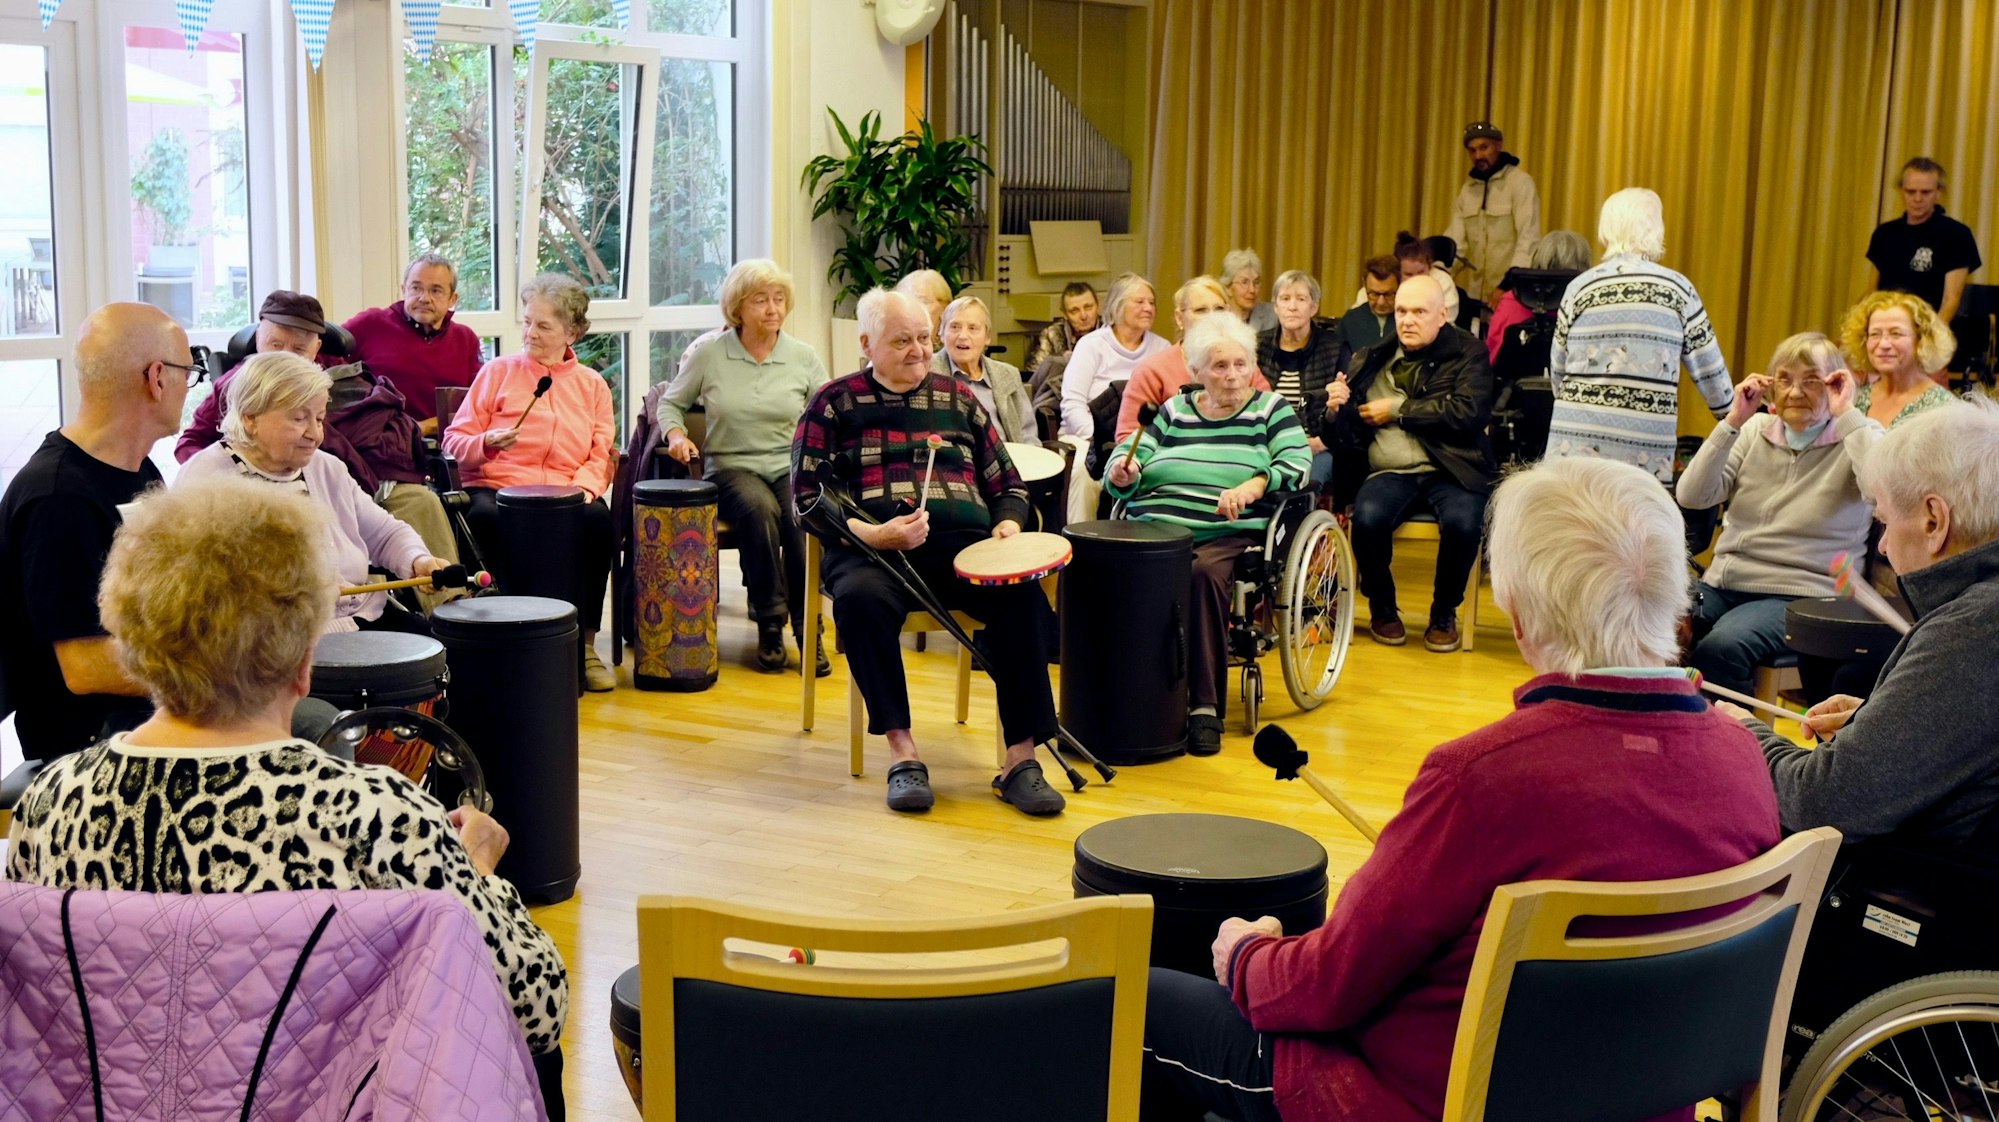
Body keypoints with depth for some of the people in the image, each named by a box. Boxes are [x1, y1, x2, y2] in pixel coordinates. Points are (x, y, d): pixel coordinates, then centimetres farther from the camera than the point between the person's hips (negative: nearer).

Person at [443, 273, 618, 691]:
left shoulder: (593, 385, 20)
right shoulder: (498, 371, 15)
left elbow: (603, 453, 10)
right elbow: (455, 441, 9)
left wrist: (584, 487, -11)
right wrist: (487, 444, -14)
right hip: (498, 487, -1)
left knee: (598, 519, -32)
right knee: (486, 516, -37)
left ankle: (584, 643, -21)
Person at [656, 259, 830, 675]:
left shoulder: (804, 357, 7)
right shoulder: (710, 356, 5)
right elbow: (671, 402, 16)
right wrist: (675, 433, -4)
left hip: (792, 466, 1)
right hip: (731, 467, -1)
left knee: (802, 515, -34)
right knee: (759, 508, -36)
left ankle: (808, 629, -23)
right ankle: (770, 624, -23)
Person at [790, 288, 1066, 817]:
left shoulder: (959, 399, 21)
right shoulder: (835, 403, 11)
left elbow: (1008, 485, 24)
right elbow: (807, 498, 2)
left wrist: (1009, 525, 1)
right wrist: (874, 534, -13)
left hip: (963, 541, 2)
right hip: (870, 549, -2)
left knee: (1022, 596, -29)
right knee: (859, 597, -38)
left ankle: (1020, 759, -27)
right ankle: (902, 754, -30)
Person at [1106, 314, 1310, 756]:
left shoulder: (1272, 408, 13)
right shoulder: (1173, 410, 21)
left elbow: (1297, 464, -3)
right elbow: (1127, 464, 12)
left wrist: (1254, 486, -21)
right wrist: (1123, 472, -12)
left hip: (1228, 536, -2)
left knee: (1204, 572, -35)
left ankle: (1205, 707, -29)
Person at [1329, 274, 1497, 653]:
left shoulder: (1467, 353, 6)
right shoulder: (1372, 360, 17)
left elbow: (1470, 411, -12)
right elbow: (1350, 432, 20)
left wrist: (1398, 410, -8)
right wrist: (1339, 408, -4)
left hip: (1450, 470, -2)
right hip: (1390, 472, 2)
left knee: (1462, 522, -33)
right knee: (1368, 518, -31)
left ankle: (1444, 614, -3)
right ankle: (1382, 609, -2)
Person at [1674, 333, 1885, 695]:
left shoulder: (1857, 438, 1)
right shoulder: (1755, 431, 12)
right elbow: (1691, 496, 0)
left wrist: (1847, 414, -15)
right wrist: (1734, 420, -6)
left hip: (1800, 594, -4)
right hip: (1722, 583, 4)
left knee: (1720, 647, -33)